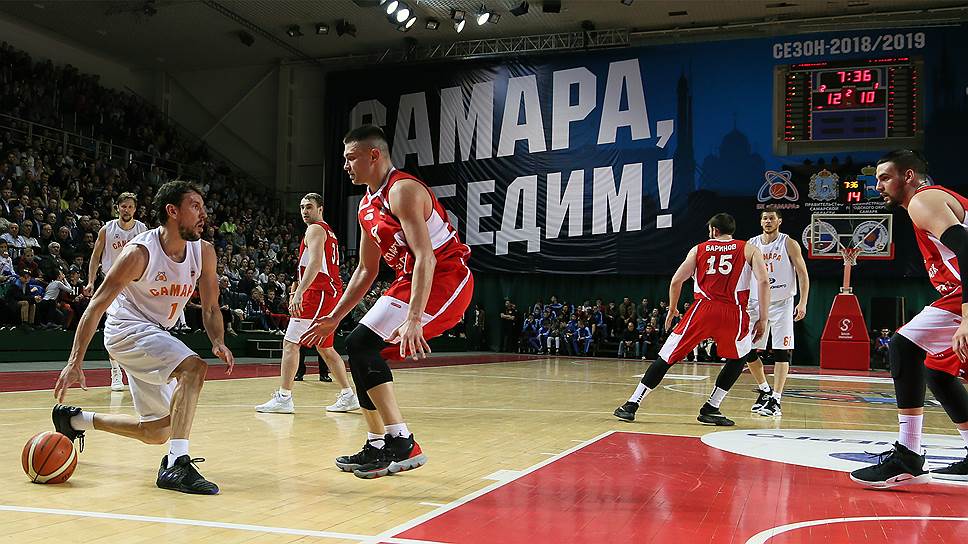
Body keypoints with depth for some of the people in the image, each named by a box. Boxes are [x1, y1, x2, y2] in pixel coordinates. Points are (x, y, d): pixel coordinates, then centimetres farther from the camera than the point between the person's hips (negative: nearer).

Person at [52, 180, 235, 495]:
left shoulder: (204, 252, -6)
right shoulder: (139, 253, -22)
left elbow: (210, 308, 2)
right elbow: (96, 306, -20)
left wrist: (218, 342, -18)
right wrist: (75, 362, -24)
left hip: (156, 334, 7)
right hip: (127, 328, -7)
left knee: (157, 433, 12)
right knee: (193, 367, -32)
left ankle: (75, 420, 32)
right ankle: (176, 465, -33)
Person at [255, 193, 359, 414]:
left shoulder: (315, 229, -6)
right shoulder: (329, 232, 24)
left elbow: (315, 263, -20)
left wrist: (299, 293, -27)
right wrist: (298, 286, 26)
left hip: (318, 292, -10)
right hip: (331, 291, 10)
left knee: (290, 342, -10)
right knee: (324, 348, 17)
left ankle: (283, 397, -12)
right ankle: (347, 396, 18)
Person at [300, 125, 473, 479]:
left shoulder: (402, 190, -17)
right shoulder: (367, 206, 13)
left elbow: (426, 257, -28)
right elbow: (366, 270, 21)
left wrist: (414, 318, -36)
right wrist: (334, 318, 18)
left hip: (446, 279, -10)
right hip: (412, 280, 10)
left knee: (361, 345, -18)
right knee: (363, 351, 10)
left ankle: (400, 442, -14)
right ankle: (378, 447, 19)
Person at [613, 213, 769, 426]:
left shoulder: (699, 249, 18)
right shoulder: (749, 249, 14)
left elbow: (676, 282, 12)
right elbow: (763, 282, 0)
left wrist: (672, 309, 27)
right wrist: (763, 319, 3)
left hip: (704, 309, 1)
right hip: (733, 313, -1)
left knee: (667, 357, 9)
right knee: (739, 358, 25)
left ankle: (632, 404, 7)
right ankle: (711, 409, 19)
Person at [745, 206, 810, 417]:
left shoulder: (789, 244, -4)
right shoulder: (751, 245, 5)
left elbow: (803, 274, -6)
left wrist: (802, 303, -16)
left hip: (782, 304, -3)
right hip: (757, 303, 4)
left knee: (782, 352, -9)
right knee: (749, 352, 2)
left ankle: (775, 400, -8)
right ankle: (765, 391, 23)